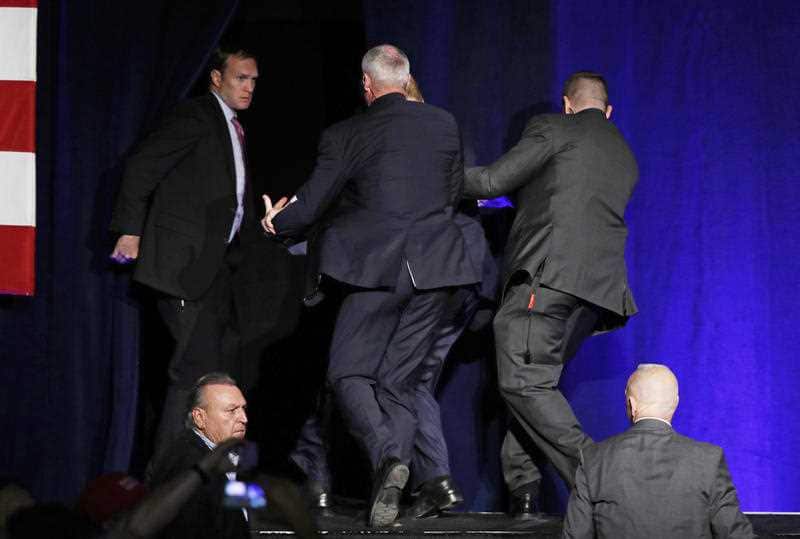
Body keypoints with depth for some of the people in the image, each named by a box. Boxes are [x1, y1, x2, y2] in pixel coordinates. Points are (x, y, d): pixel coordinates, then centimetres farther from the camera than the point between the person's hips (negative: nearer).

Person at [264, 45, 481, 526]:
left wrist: (276, 223, 23)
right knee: (398, 378, 10)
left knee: (348, 373, 4)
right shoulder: (444, 124, 9)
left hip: (378, 267, -4)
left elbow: (310, 207, 2)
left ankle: (388, 454, -23)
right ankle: (389, 486, 1)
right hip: (434, 267, 4)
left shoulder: (345, 136, -2)